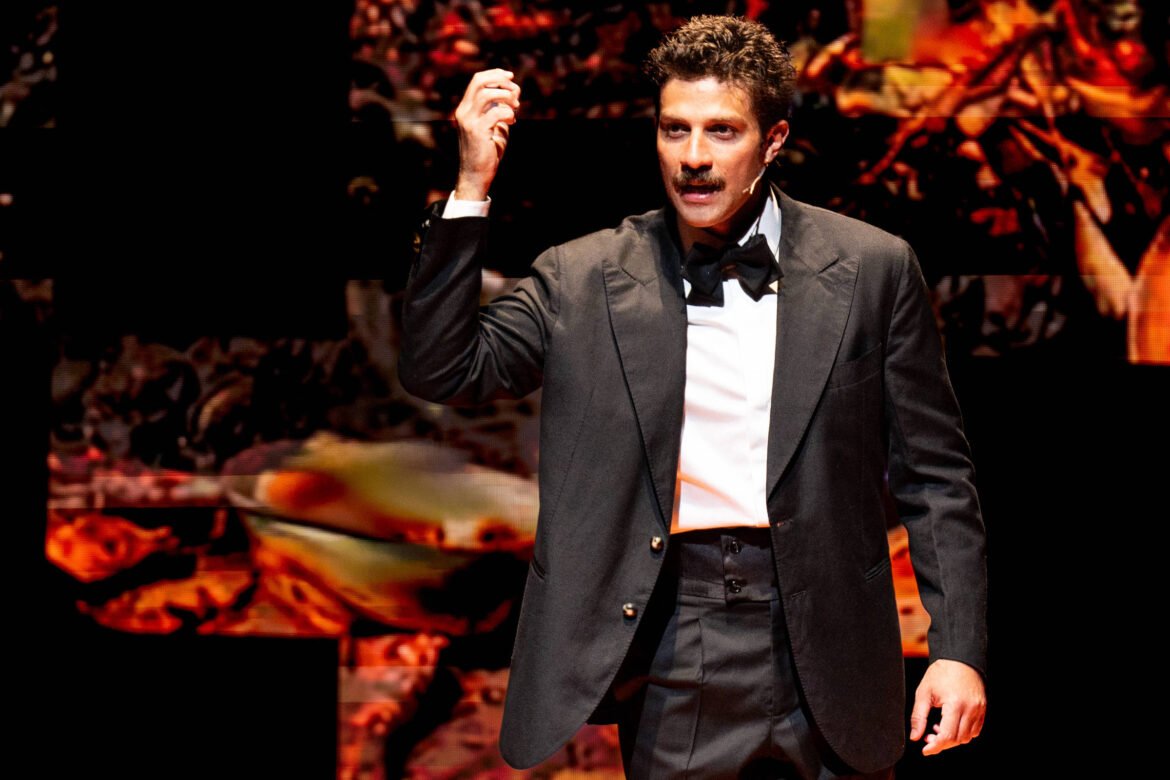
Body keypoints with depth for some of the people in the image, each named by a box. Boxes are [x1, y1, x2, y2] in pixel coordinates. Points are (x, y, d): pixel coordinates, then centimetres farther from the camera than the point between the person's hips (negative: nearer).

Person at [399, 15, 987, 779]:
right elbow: (441, 369, -3)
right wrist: (473, 186, -9)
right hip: (674, 652, 0)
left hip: (826, 646, 0)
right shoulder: (583, 278, 5)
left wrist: (959, 651, -3)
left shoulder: (871, 269, 2)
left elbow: (934, 475, 4)